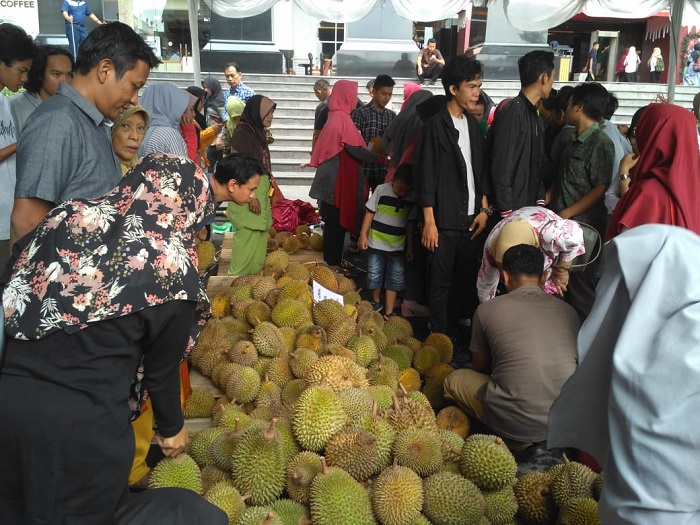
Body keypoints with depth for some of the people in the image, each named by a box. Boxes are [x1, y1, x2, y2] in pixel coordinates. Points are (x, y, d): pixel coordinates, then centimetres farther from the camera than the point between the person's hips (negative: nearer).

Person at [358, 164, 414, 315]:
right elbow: (370, 212, -5)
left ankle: (389, 312, 12)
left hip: (397, 246, 2)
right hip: (376, 244, -2)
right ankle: (376, 302, 33)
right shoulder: (381, 190, -9)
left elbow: (409, 224, 6)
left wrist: (410, 246, 8)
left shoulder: (411, 199, -2)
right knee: (374, 275, 8)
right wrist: (363, 234, -7)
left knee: (395, 278, 5)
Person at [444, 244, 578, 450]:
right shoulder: (567, 311, 7)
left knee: (454, 380, 19)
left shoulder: (487, 309, -1)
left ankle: (513, 438, 10)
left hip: (517, 423, -4)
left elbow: (480, 366, 14)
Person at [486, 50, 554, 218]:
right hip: (509, 211, -8)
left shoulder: (536, 117, 13)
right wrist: (507, 213, -17)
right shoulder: (513, 113, -15)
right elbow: (501, 168, -18)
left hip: (529, 209, 8)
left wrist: (540, 202, 8)